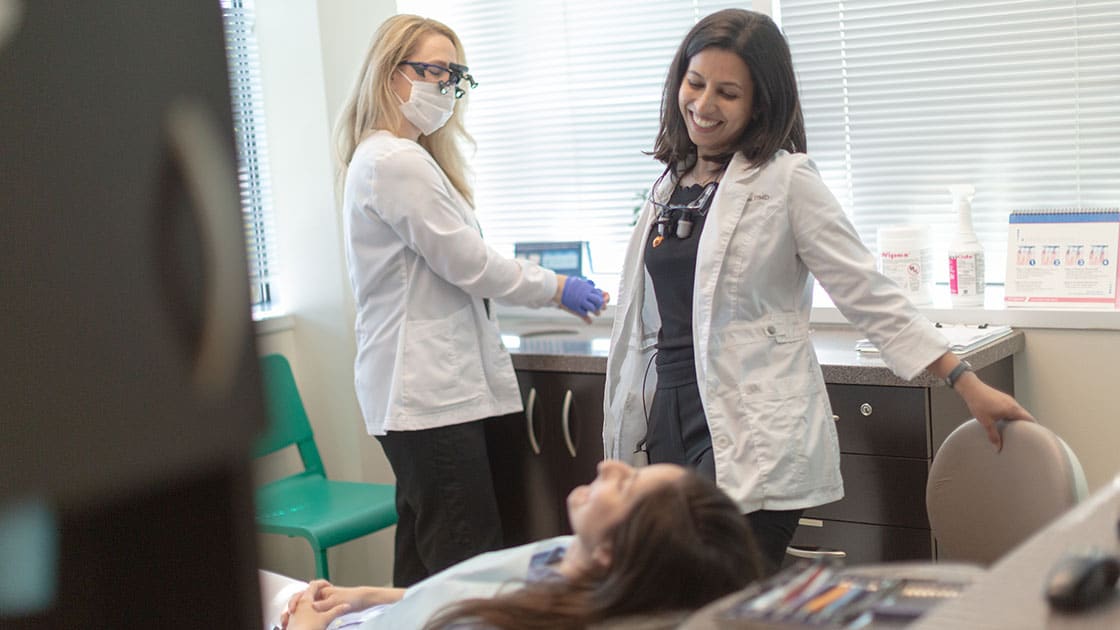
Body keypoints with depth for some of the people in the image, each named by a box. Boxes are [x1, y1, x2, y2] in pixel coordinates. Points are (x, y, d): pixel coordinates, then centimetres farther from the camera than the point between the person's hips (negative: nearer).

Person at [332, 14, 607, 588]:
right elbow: (468, 265, -13)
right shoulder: (398, 162, -15)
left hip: (419, 385, 11)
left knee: (425, 568, 13)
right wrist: (559, 288, 0)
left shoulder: (378, 158, 18)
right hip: (429, 391, -11)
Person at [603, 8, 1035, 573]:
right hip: (673, 422, 6)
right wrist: (622, 440, 19)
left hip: (754, 436, -6)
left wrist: (967, 384, -11)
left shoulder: (785, 181, -6)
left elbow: (870, 295, -7)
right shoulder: (671, 185, 13)